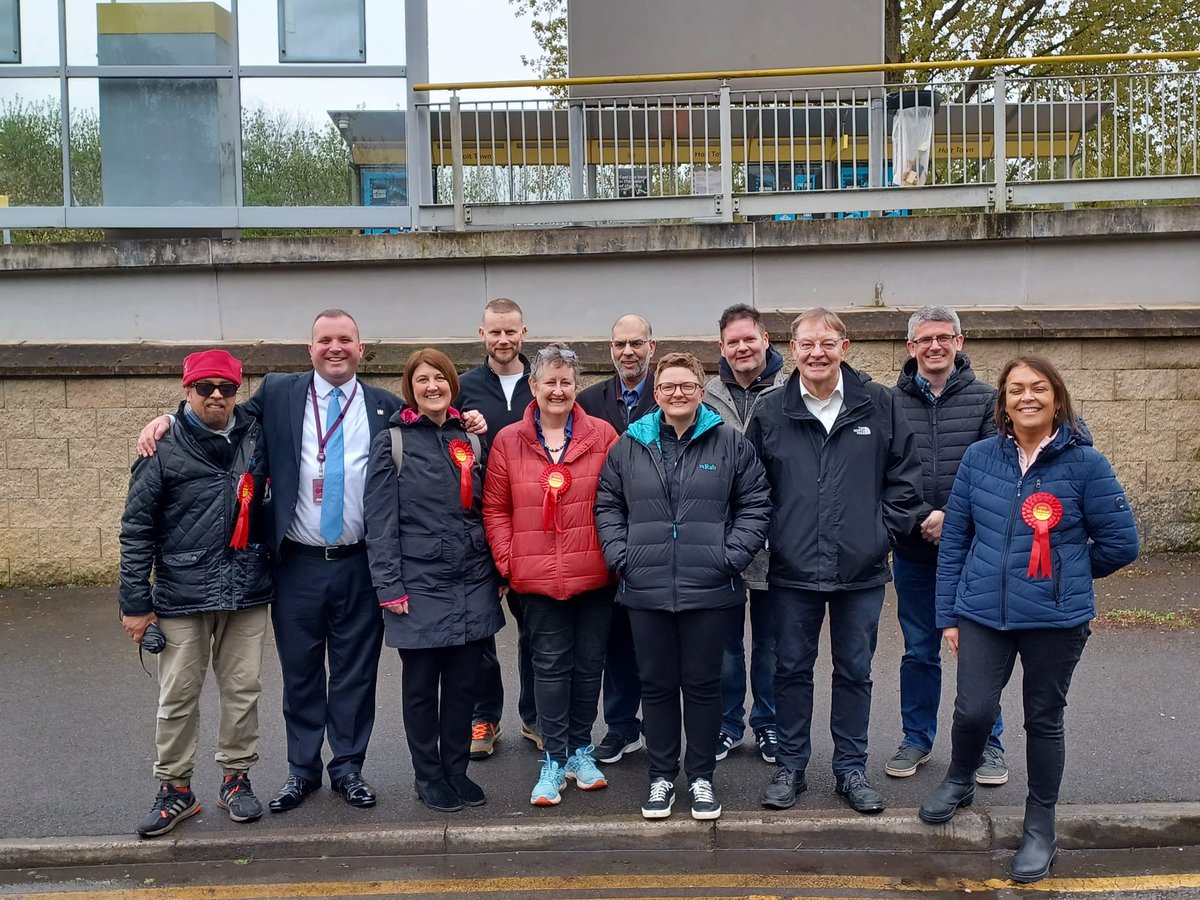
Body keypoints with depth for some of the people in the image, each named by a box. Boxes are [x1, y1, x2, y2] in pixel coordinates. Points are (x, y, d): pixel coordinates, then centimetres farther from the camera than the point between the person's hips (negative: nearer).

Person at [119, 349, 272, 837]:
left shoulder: (256, 437, 4)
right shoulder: (164, 449, -3)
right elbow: (137, 530, -1)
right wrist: (135, 603, -3)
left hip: (247, 595, 3)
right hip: (182, 598, -2)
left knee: (243, 691, 9)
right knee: (178, 698, 6)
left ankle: (236, 778, 25)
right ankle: (175, 789, 21)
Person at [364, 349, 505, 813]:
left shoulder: (470, 440, 10)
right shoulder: (392, 442, -3)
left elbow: (485, 510, 12)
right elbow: (380, 520, -7)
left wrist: (496, 573, 8)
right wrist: (390, 586, -12)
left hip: (472, 584, 4)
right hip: (420, 586, -4)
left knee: (463, 683, 11)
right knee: (421, 685, 9)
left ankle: (456, 770, 27)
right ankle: (428, 777, 24)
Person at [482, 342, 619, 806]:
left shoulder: (602, 435, 0)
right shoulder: (508, 441, 1)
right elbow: (495, 508, 4)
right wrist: (508, 560, -3)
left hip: (595, 576, 1)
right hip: (538, 578, 0)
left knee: (589, 662, 11)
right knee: (550, 665, 6)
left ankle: (580, 751, 28)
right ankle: (555, 759, 17)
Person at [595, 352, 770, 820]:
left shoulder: (731, 443, 2)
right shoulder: (629, 446, 6)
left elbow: (756, 504, 3)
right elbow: (607, 506, 10)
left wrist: (732, 556, -7)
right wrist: (620, 557, -1)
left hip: (710, 590, -1)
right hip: (646, 590, 2)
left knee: (703, 684, 9)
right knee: (656, 685, 11)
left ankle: (701, 777, 25)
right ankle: (661, 776, 26)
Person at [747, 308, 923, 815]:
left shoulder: (879, 405, 0)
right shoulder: (770, 412, 1)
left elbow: (904, 474, 6)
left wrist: (886, 528, 0)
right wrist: (769, 535, 2)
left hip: (861, 569, 0)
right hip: (793, 569, 0)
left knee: (855, 672, 11)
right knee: (791, 669, 10)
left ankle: (851, 769, 26)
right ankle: (790, 767, 25)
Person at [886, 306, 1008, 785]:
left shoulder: (985, 399, 0)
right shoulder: (892, 403, 2)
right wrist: (914, 521, -11)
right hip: (913, 549, 1)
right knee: (919, 650, 12)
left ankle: (987, 743, 24)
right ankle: (917, 739, 27)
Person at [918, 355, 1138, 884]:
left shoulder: (1085, 463, -7)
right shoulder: (979, 458, 1)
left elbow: (1121, 543, -1)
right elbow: (954, 539, 5)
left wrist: (1065, 575, 10)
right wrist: (949, 613, 5)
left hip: (1057, 620, -1)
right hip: (984, 614, 1)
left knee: (1044, 719, 10)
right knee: (974, 710, -5)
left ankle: (1040, 826, 29)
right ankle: (959, 780, 28)